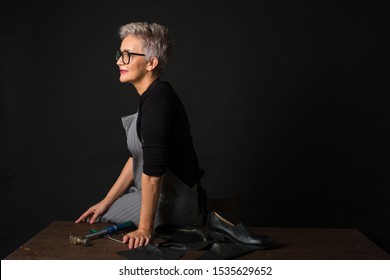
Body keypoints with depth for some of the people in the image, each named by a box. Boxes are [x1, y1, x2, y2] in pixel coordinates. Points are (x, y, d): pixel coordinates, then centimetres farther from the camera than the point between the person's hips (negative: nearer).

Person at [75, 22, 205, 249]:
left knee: (97, 223, 3)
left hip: (170, 204, -10)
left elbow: (153, 170, -27)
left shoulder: (156, 100, -25)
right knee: (93, 216, 22)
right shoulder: (154, 96, 8)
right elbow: (138, 157, 12)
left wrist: (145, 228, -24)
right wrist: (106, 201, 12)